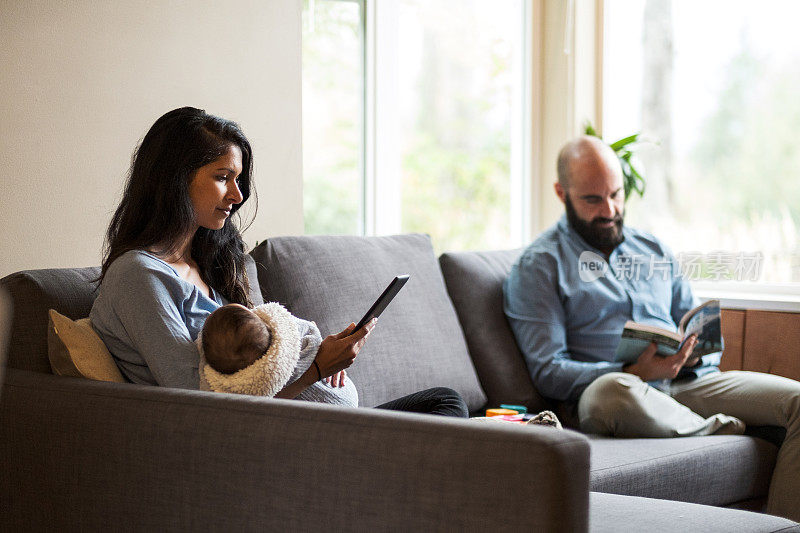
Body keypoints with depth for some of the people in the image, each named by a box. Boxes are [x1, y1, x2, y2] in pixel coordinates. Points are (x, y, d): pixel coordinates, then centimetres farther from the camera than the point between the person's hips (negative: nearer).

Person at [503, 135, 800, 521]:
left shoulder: (655, 252, 23)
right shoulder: (538, 267, 5)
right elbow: (548, 372, -6)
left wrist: (694, 354, -3)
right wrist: (635, 373, -19)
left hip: (684, 384, 5)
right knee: (614, 391, -41)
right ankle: (717, 430, -16)